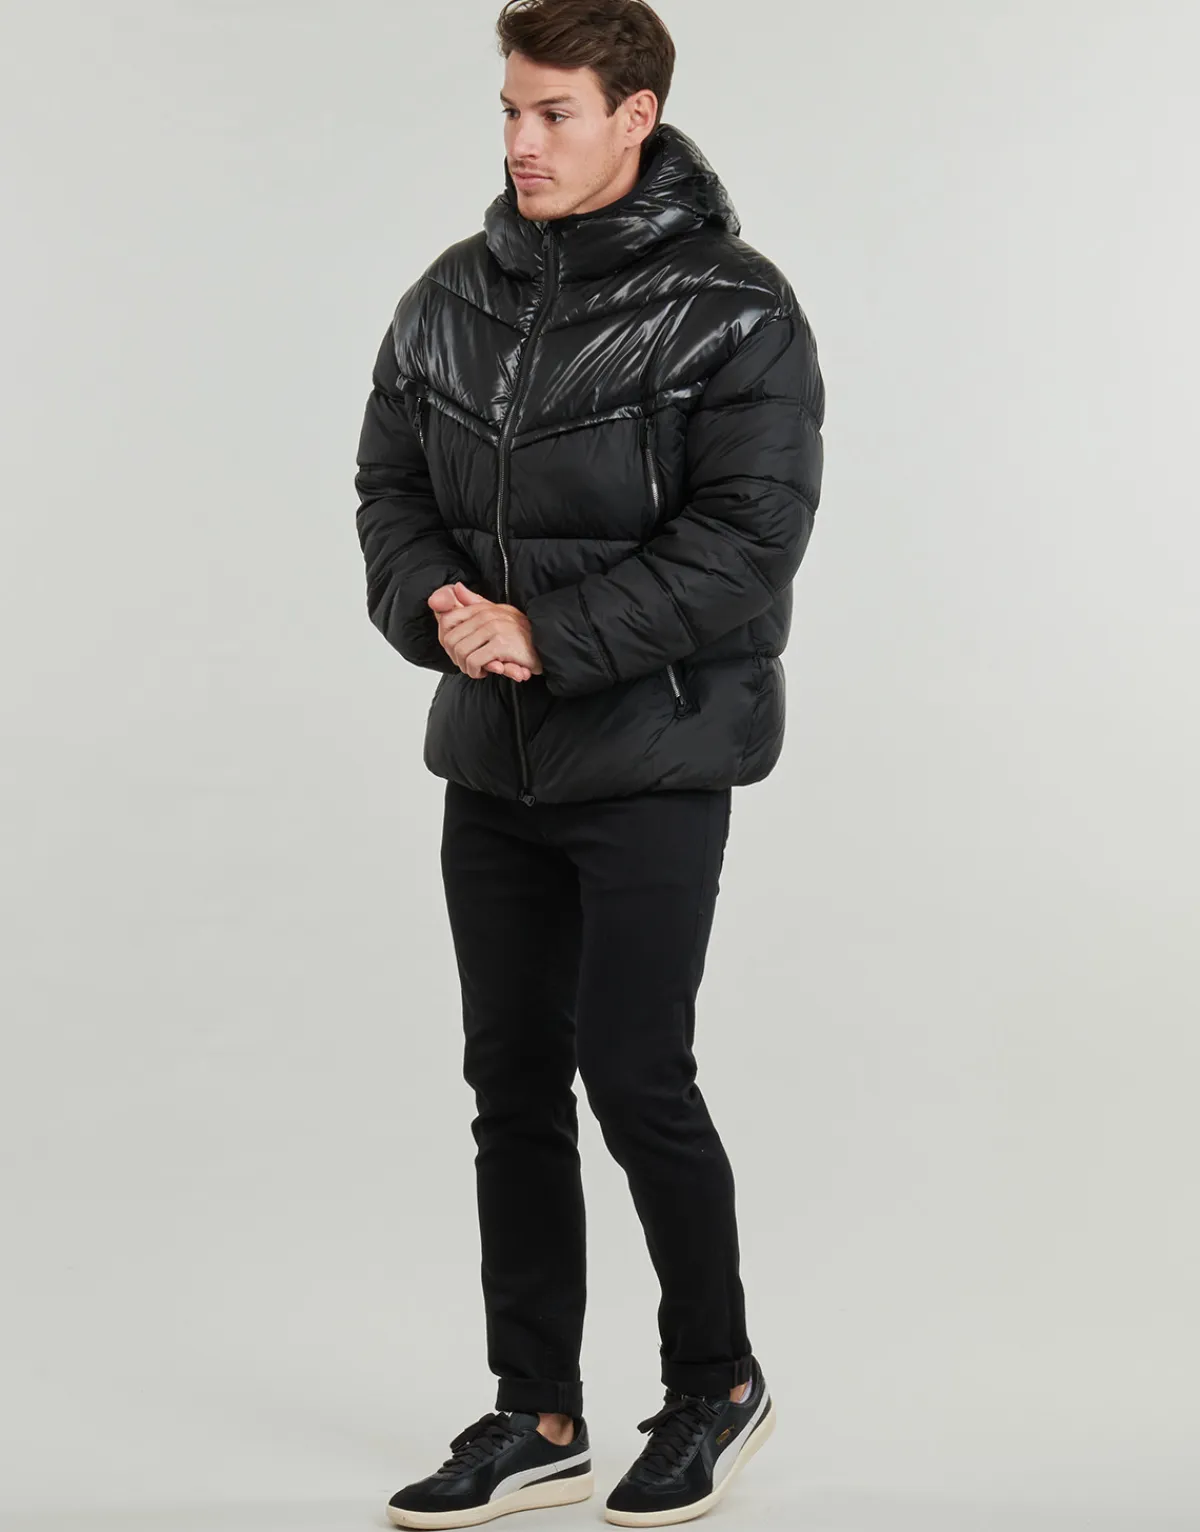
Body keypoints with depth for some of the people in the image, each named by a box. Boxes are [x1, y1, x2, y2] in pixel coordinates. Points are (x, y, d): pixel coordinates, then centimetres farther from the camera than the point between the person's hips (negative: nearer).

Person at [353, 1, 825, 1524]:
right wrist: (439, 611, -12)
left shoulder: (732, 313, -10)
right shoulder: (451, 299, 8)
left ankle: (716, 1384, 18)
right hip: (491, 762, 6)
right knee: (513, 1082, 8)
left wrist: (545, 636, -21)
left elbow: (745, 540, -17)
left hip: (653, 755, -6)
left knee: (633, 1074, -5)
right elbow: (391, 487, 9)